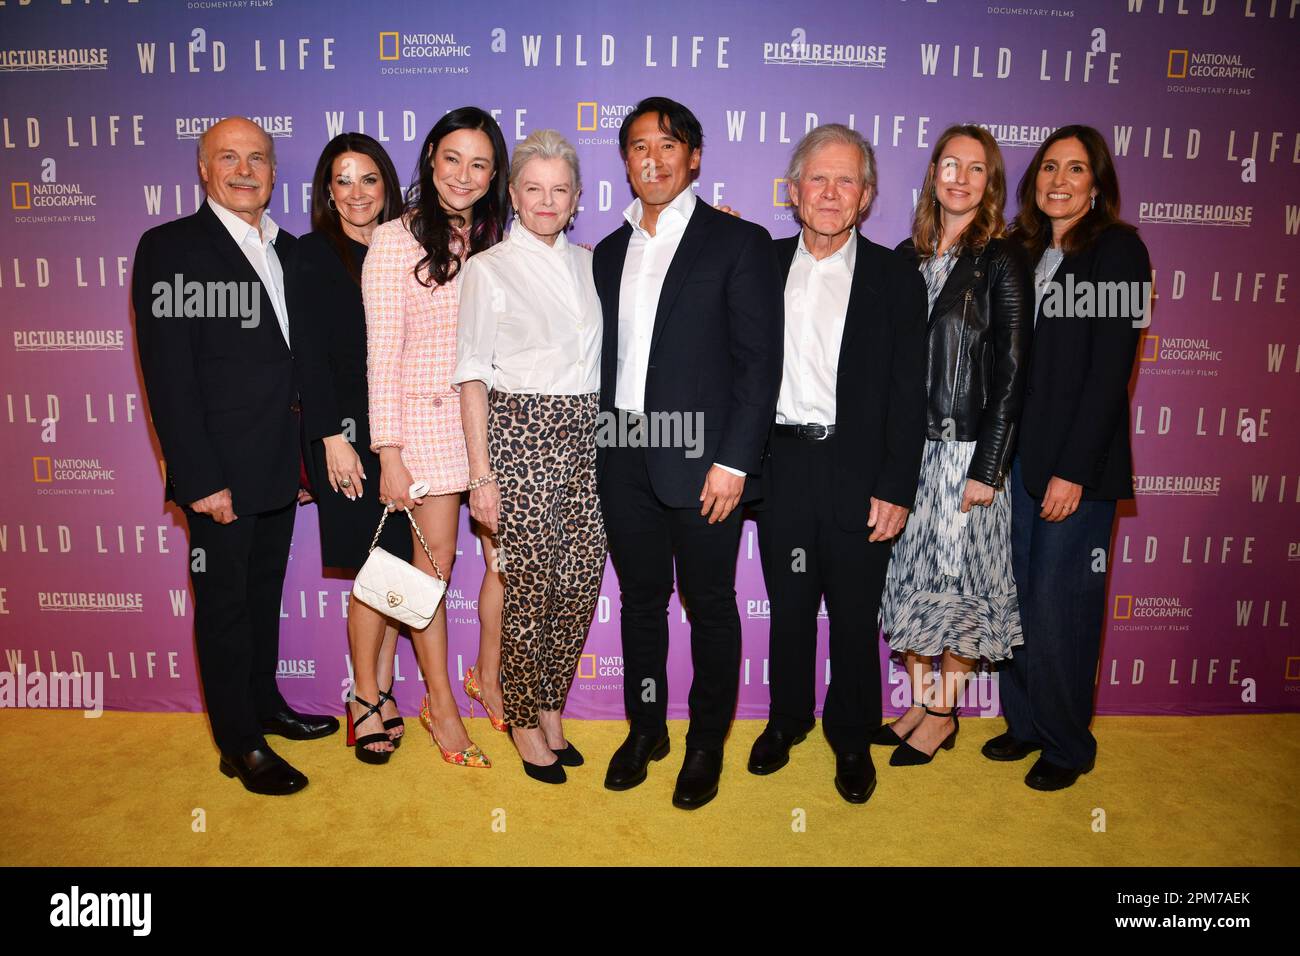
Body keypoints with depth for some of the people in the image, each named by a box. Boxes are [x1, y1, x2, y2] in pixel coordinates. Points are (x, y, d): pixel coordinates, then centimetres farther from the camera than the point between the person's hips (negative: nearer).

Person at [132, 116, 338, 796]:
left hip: (279, 467, 6)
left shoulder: (289, 251, 10)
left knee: (265, 593, 19)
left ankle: (264, 704, 37)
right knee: (224, 603, 6)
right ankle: (240, 745, 20)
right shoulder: (169, 249, -8)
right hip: (219, 471, -6)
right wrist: (200, 479, -19)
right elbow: (167, 375, -14)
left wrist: (307, 452, 9)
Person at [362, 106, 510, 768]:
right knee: (434, 566, 6)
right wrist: (389, 453, -11)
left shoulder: (497, 240, 11)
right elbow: (382, 352, -8)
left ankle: (487, 677, 30)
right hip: (428, 421, -4)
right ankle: (440, 703, 23)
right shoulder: (397, 238, -5)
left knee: (508, 562, 6)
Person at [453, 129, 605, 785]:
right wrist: (481, 474, -8)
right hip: (521, 434, -4)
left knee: (582, 582, 5)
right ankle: (524, 720, 21)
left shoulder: (589, 263, 14)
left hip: (586, 436, 5)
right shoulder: (488, 269, 0)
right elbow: (473, 378, -2)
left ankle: (551, 706, 25)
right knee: (530, 586, 0)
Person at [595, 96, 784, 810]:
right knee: (640, 599, 15)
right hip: (626, 458, 5)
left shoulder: (738, 243, -2)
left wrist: (733, 462, -15)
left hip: (702, 460, -5)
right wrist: (598, 447, 8)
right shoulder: (610, 252, 14)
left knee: (710, 604, 7)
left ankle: (707, 744, 25)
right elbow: (606, 359, 16)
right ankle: (646, 728, 32)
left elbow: (760, 361, -8)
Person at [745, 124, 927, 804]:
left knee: (854, 614, 9)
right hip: (782, 466, 2)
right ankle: (787, 719, 36)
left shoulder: (895, 280, 0)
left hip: (859, 475, -1)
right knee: (788, 606, 15)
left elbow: (908, 394, -3)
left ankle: (851, 737, 30)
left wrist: (895, 489, -8)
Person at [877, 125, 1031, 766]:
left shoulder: (1000, 262, -5)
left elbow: (1011, 374, -9)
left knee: (959, 578, 4)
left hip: (966, 449, -5)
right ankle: (920, 703, 26)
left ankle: (944, 715, 20)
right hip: (907, 446, 5)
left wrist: (987, 469, -13)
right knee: (911, 574, 10)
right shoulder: (908, 257, 9)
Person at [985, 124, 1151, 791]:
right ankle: (1024, 721, 28)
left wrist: (1074, 469, -16)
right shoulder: (1022, 254, 13)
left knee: (1058, 606, 0)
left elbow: (1111, 369, -12)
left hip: (1078, 461, -5)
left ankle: (1066, 745, 19)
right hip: (1016, 454, 6)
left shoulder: (1118, 249, -4)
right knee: (1015, 598, 10)